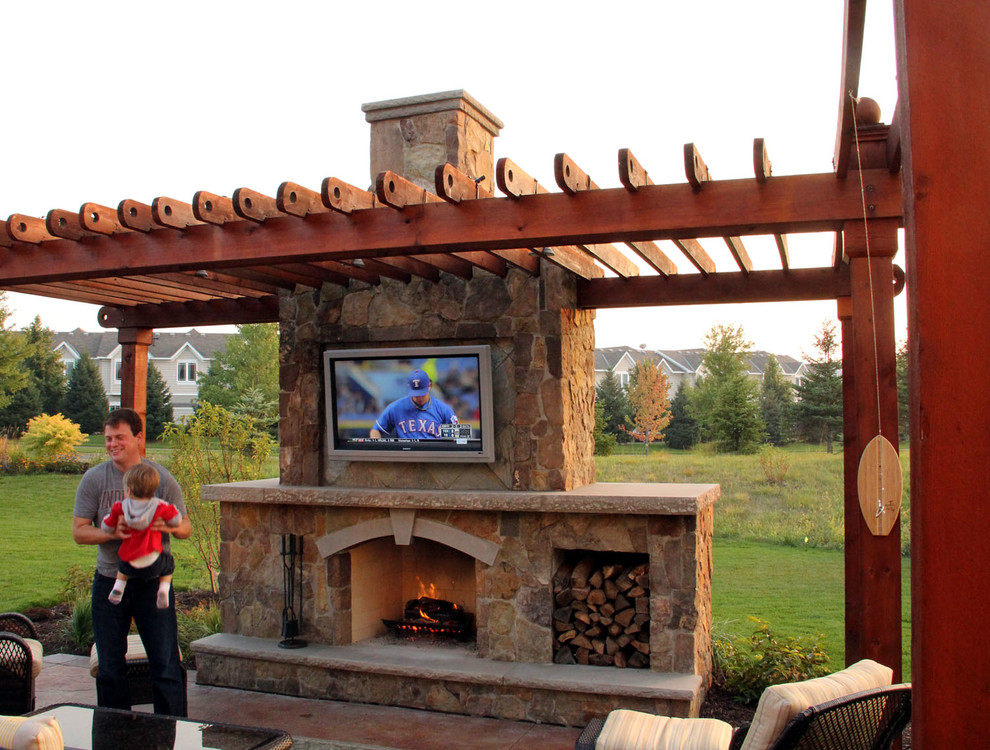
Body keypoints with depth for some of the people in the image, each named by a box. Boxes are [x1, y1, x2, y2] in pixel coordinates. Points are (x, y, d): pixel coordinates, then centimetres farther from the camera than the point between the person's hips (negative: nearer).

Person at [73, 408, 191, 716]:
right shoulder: (94, 479, -1)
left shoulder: (161, 478, -4)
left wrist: (169, 527, -22)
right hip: (109, 580, 2)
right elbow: (79, 531, -1)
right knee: (110, 670, 13)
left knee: (166, 665, 0)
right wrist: (112, 533, -21)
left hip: (153, 581, -2)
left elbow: (186, 528, 1)